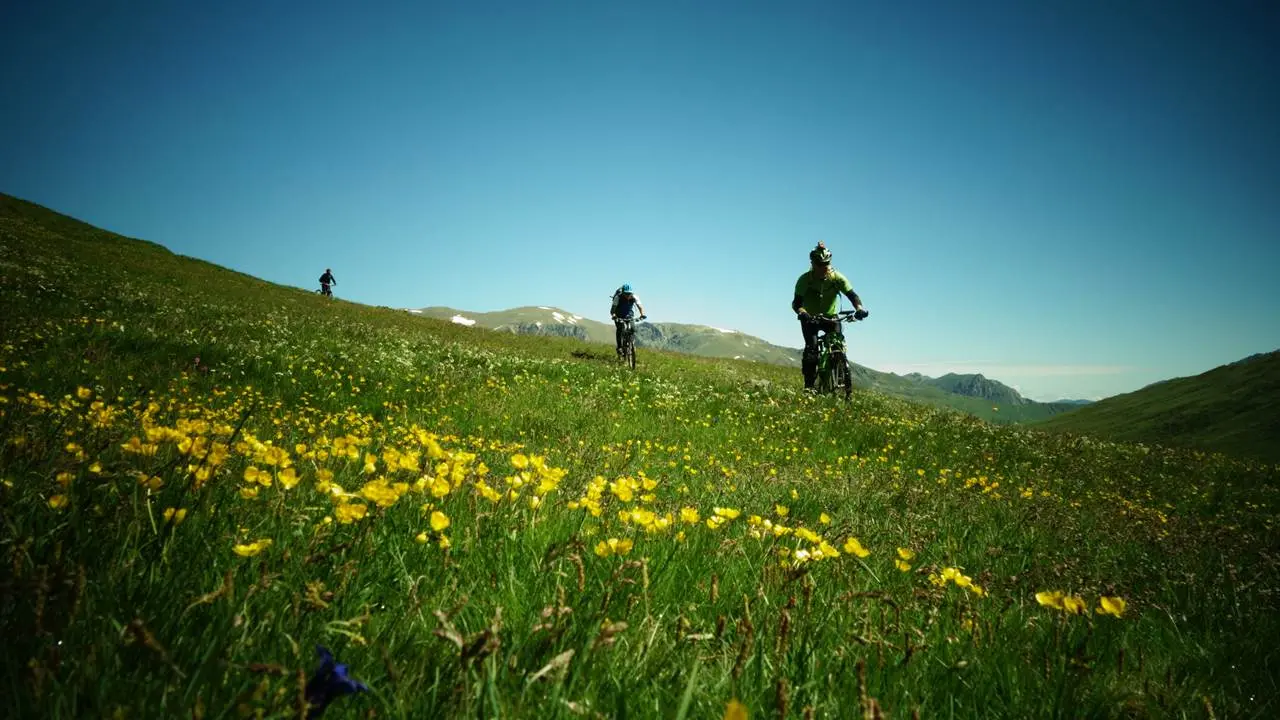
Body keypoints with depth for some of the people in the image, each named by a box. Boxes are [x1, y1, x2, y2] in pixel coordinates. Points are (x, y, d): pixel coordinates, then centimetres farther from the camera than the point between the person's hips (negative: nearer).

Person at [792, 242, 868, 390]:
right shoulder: (805, 280, -21)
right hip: (810, 318, -2)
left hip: (830, 317, 2)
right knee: (812, 346, -22)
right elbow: (796, 303, -29)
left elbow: (852, 295, -25)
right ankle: (809, 384, -17)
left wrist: (859, 308, -46)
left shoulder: (837, 278, -17)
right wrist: (801, 312, -52)